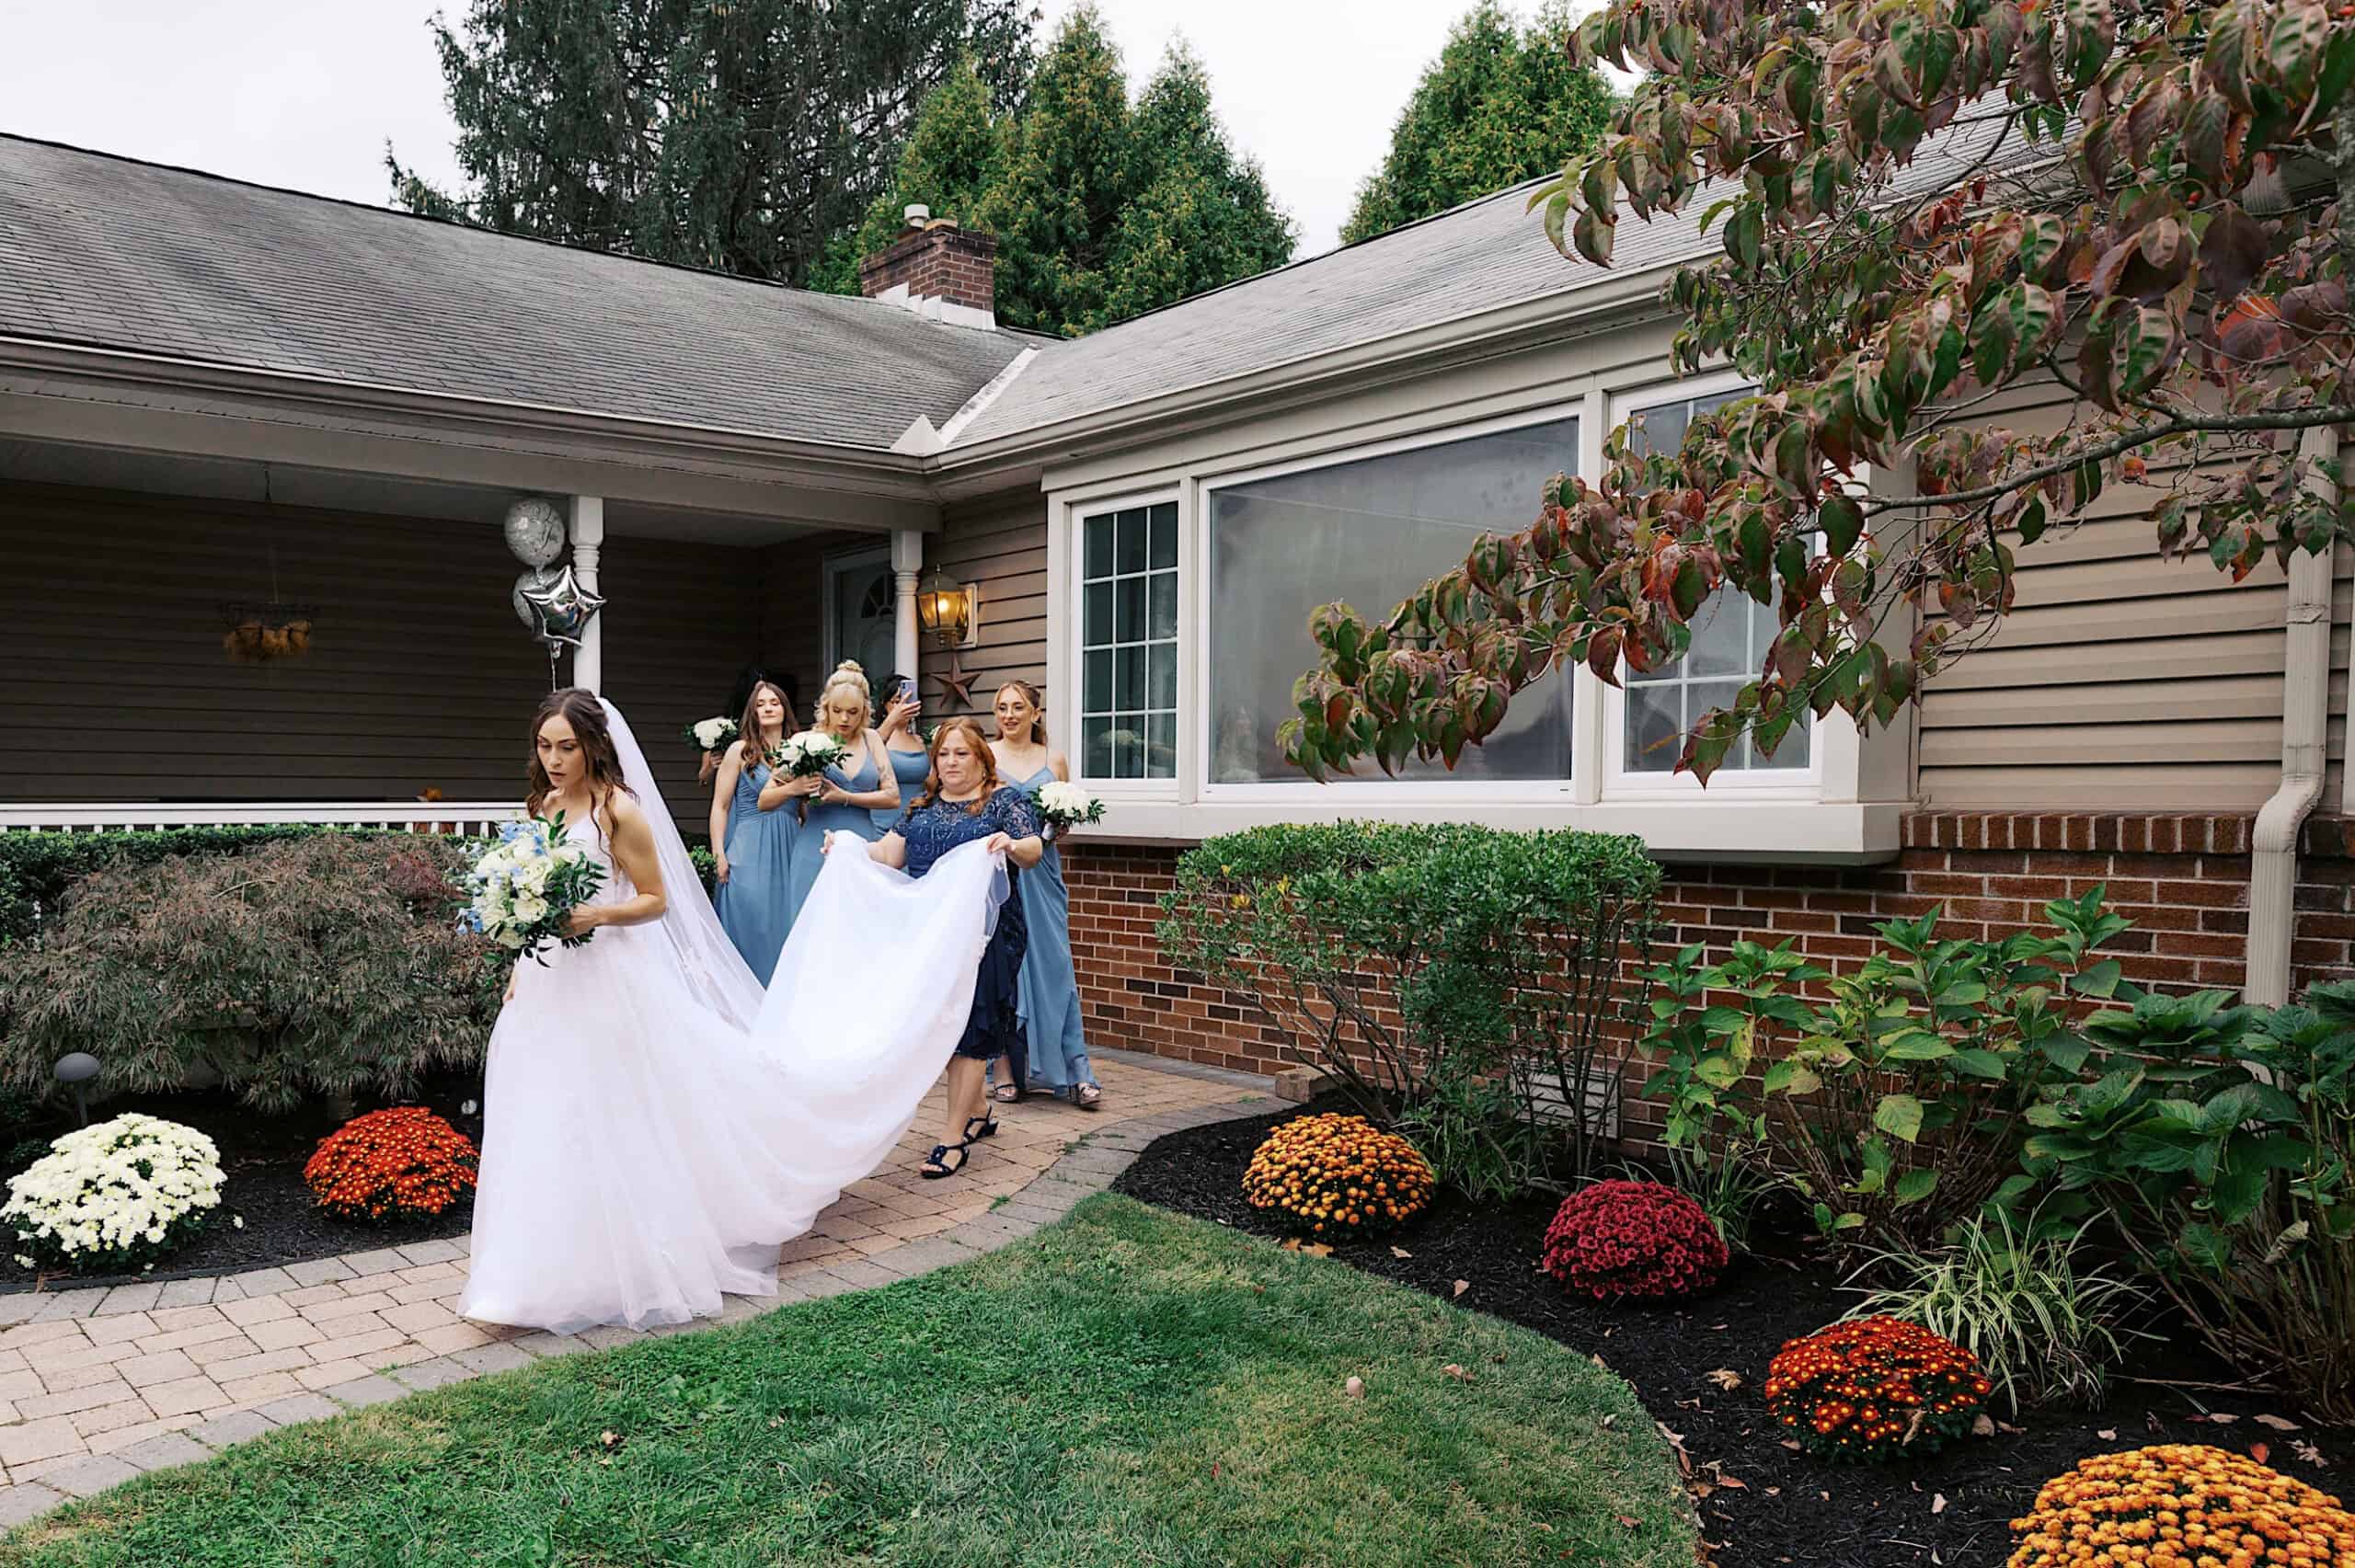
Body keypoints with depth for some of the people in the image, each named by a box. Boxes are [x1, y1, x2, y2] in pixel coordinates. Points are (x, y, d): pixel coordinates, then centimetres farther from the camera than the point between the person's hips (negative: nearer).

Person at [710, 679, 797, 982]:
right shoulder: (740, 750, 0)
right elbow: (720, 806, -2)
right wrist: (719, 855, -9)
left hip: (789, 848, 4)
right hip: (749, 851, -4)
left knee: (784, 927, 6)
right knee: (749, 926, -3)